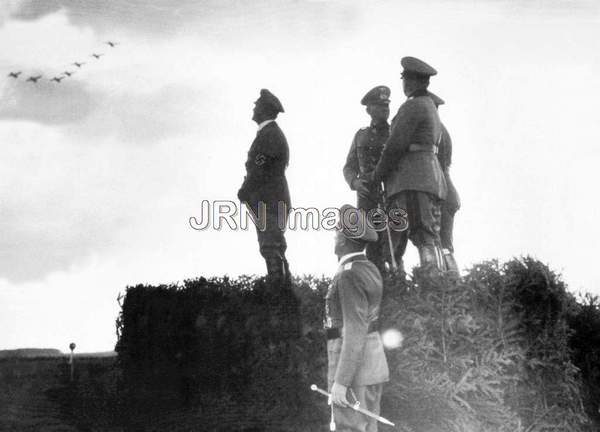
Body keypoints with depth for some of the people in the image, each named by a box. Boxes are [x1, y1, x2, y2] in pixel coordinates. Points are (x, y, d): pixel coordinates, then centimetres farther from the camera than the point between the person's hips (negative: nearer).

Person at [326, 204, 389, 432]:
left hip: (352, 368, -9)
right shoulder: (369, 270, 10)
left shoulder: (349, 277, -20)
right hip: (372, 364, 9)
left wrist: (340, 382, -24)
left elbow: (355, 333, -24)